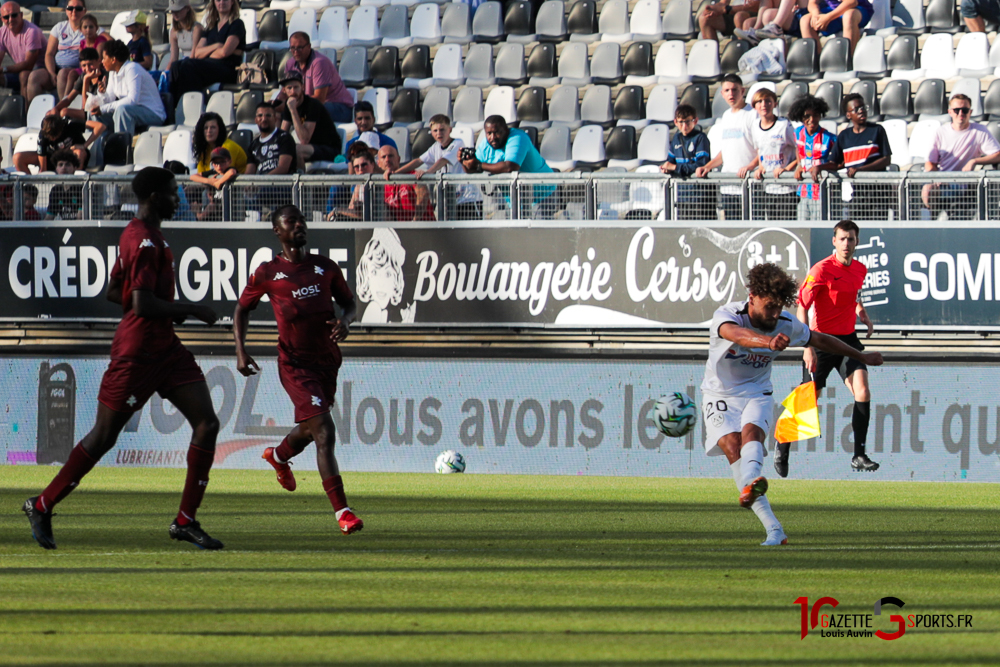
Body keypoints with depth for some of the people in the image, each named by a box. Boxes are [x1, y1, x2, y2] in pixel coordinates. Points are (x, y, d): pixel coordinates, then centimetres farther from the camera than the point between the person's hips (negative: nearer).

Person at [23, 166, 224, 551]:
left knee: (207, 423, -2)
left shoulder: (143, 235, 14)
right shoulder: (144, 241, -18)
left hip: (165, 347, 10)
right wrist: (191, 310, -15)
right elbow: (142, 305, -25)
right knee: (104, 436, 0)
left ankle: (186, 522, 0)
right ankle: (42, 506, 16)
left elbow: (115, 292, 21)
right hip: (137, 353, -10)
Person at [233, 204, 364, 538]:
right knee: (324, 432, -19)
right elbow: (242, 309, 10)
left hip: (327, 360, 5)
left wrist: (345, 321, -9)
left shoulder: (325, 267, 8)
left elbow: (349, 303, 15)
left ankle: (278, 456, 61)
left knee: (309, 429, 24)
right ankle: (341, 511, -20)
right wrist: (241, 351, -3)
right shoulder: (267, 273, -1)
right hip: (295, 363, -5)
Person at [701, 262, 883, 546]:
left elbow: (820, 340, 13)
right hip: (721, 393, -3)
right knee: (732, 445, -25)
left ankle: (751, 486, -61)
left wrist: (861, 357, 23)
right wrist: (767, 342, -67)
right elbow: (735, 333, -47)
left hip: (757, 394, 3)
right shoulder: (726, 315, -21)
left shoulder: (786, 325, -6)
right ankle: (773, 528, -32)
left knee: (751, 433, -30)